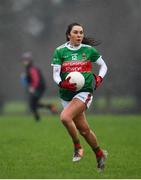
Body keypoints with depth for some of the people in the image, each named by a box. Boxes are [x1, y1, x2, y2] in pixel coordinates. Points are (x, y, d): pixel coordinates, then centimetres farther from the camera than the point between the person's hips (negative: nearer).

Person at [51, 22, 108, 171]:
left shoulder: (88, 50, 0)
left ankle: (77, 147, -8)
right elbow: (55, 74, -2)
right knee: (83, 129, 7)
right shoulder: (60, 51, 0)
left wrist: (99, 78, -4)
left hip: (84, 92, -3)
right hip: (66, 94, 3)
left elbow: (103, 66, 14)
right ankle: (100, 154, 28)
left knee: (65, 117, -27)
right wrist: (61, 83, -22)